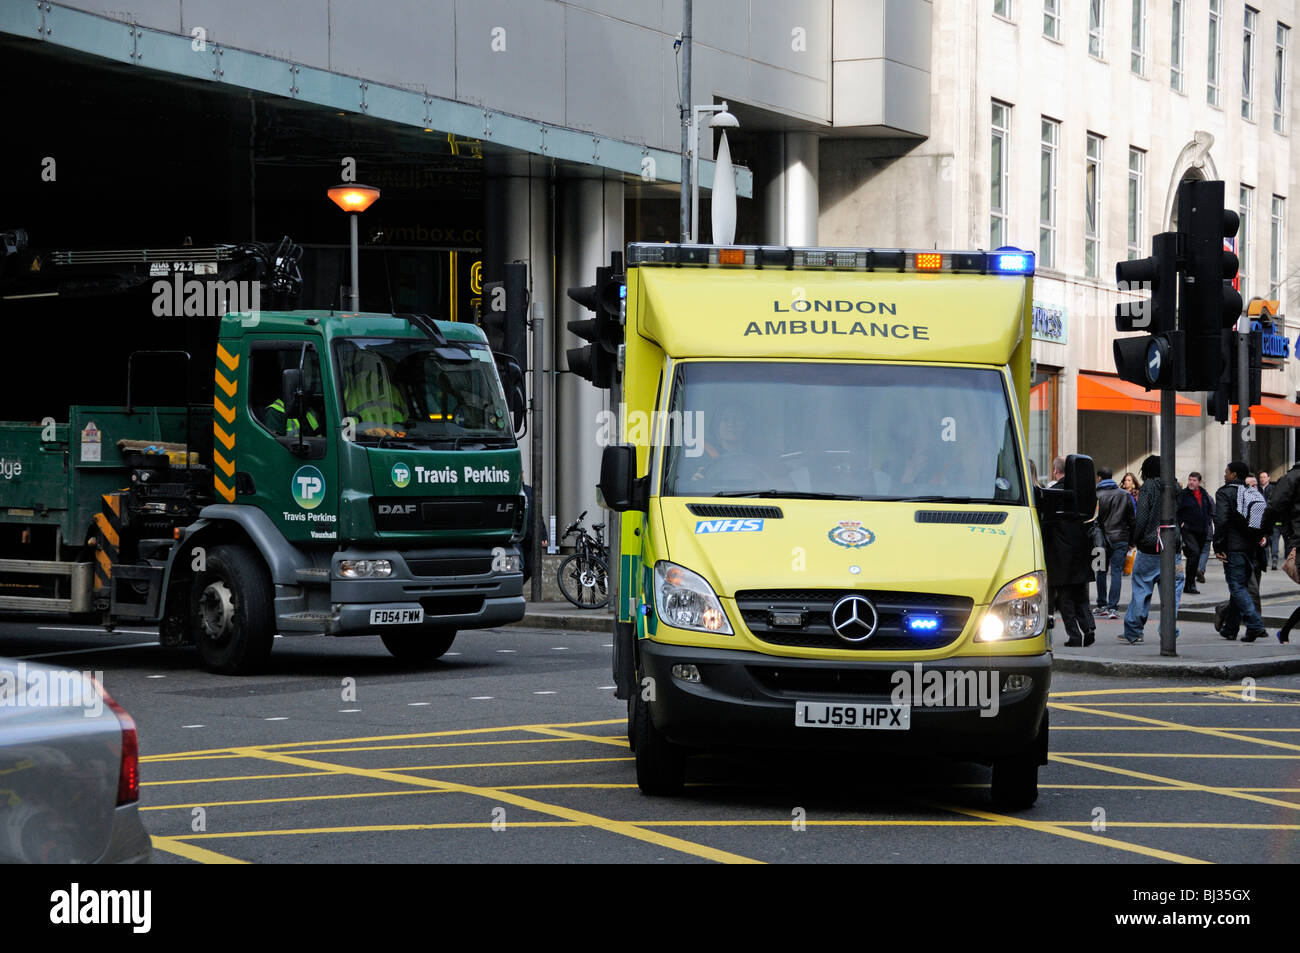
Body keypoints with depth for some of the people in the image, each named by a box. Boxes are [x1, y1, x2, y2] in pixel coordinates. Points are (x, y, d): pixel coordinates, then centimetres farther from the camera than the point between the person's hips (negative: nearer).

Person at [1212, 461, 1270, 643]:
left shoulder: (1225, 493, -8)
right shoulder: (1254, 494, 13)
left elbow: (1221, 521, -17)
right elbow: (1265, 520, 14)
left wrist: (1218, 548, -13)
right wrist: (1258, 540, 17)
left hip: (1233, 548, -7)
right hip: (1251, 549, 7)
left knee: (1238, 588, -6)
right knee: (1241, 586, 14)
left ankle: (1255, 626, -18)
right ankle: (1230, 628, 20)